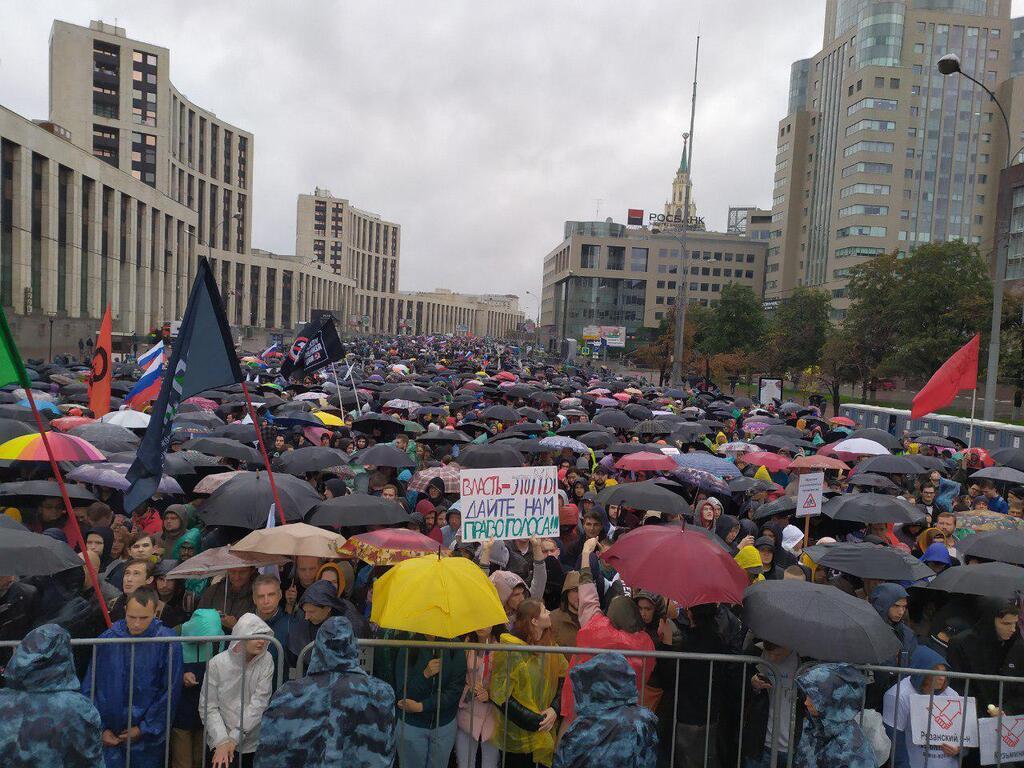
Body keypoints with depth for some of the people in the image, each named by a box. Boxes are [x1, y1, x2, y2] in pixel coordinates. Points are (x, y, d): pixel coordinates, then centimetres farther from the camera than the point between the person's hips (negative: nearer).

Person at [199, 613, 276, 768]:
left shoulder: (266, 661, -9)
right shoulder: (217, 663, -10)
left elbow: (260, 702, -12)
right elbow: (207, 707, -8)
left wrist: (235, 738, -16)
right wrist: (222, 741, -17)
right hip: (220, 745, -1)